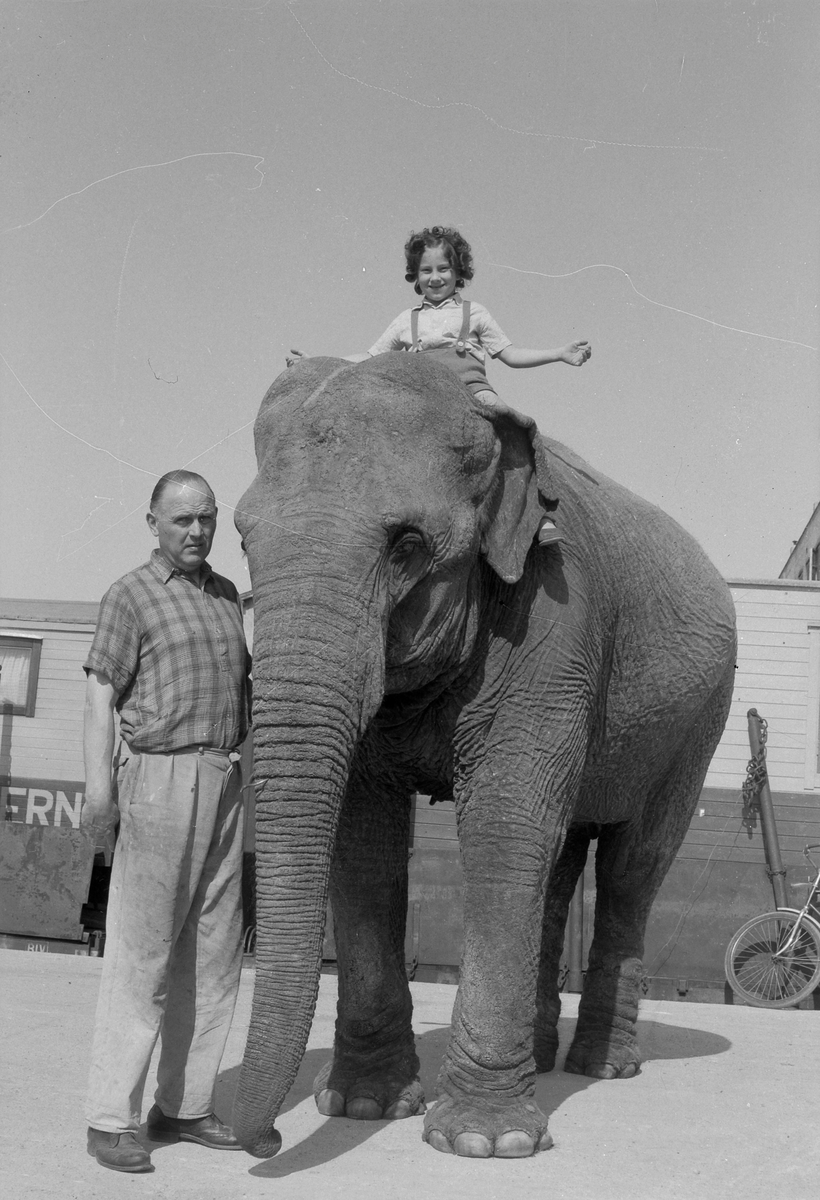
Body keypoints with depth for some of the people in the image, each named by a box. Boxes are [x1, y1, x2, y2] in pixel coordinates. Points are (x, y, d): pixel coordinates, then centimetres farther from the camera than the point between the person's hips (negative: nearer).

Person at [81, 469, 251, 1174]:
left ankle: (185, 1106, 14)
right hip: (161, 778, -6)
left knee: (214, 951, 6)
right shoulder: (132, 595, -1)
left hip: (225, 785, 6)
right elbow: (102, 693, -9)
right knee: (141, 950, -7)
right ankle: (112, 1119, -3)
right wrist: (98, 784, -20)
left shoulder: (226, 595, 18)